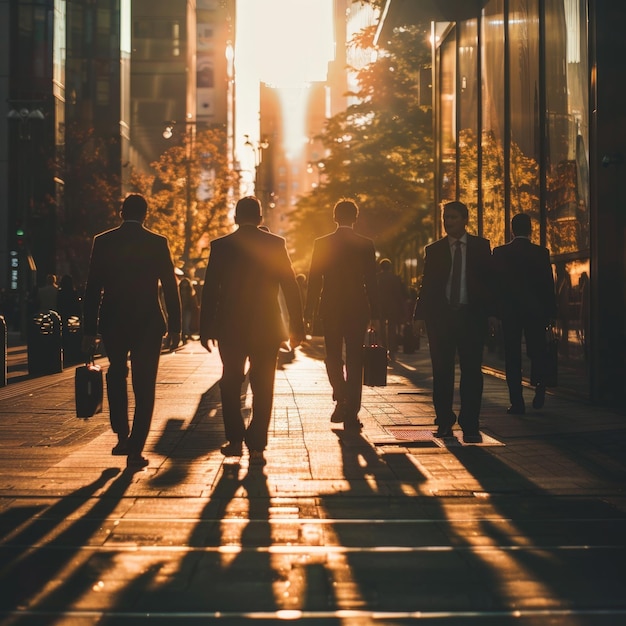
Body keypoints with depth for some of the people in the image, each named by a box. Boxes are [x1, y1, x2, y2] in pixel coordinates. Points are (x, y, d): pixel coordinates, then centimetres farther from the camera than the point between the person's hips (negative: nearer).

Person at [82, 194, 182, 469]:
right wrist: (175, 328, 4)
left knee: (116, 374, 24)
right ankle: (135, 449, 0)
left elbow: (92, 289, -1)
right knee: (144, 385, 4)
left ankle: (122, 436, 18)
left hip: (112, 322, 2)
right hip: (148, 323, -1)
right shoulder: (158, 243, -3)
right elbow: (170, 287, -2)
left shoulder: (102, 242, 0)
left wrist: (90, 330, 3)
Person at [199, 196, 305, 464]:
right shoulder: (276, 244, -1)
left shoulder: (220, 246, -1)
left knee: (230, 385, 16)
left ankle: (235, 440, 14)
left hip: (230, 326, 0)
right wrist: (297, 327, 3)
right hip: (267, 327, 0)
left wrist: (205, 330, 3)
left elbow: (209, 290, -2)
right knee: (262, 388, 6)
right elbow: (290, 287, -2)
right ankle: (256, 445, 3)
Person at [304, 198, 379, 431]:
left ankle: (341, 399, 0)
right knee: (354, 360, 3)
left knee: (333, 356, 16)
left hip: (330, 308, 0)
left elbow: (314, 280, -1)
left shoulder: (321, 243, -2)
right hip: (358, 308, 0)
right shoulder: (366, 245, -1)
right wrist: (374, 313, 4)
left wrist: (309, 311, 4)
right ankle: (351, 413, 0)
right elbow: (371, 281, -1)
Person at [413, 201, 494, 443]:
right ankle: (444, 422, 16)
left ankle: (470, 425, 0)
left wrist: (488, 311, -7)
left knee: (471, 371, -3)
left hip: (471, 315, -1)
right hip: (441, 315, 1)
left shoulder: (481, 246, 7)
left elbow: (489, 280, 4)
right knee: (442, 372, 6)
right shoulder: (433, 250, 10)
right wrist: (422, 314, -5)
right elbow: (427, 285, 7)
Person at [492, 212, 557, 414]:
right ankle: (539, 386, -6)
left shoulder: (500, 253, -2)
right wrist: (550, 311, 6)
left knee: (512, 355, 3)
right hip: (535, 310, 0)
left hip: (509, 311, 0)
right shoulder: (541, 252, -2)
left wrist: (495, 310, 5)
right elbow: (549, 284, -1)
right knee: (536, 351, 16)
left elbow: (495, 283, -1)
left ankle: (517, 402, 0)